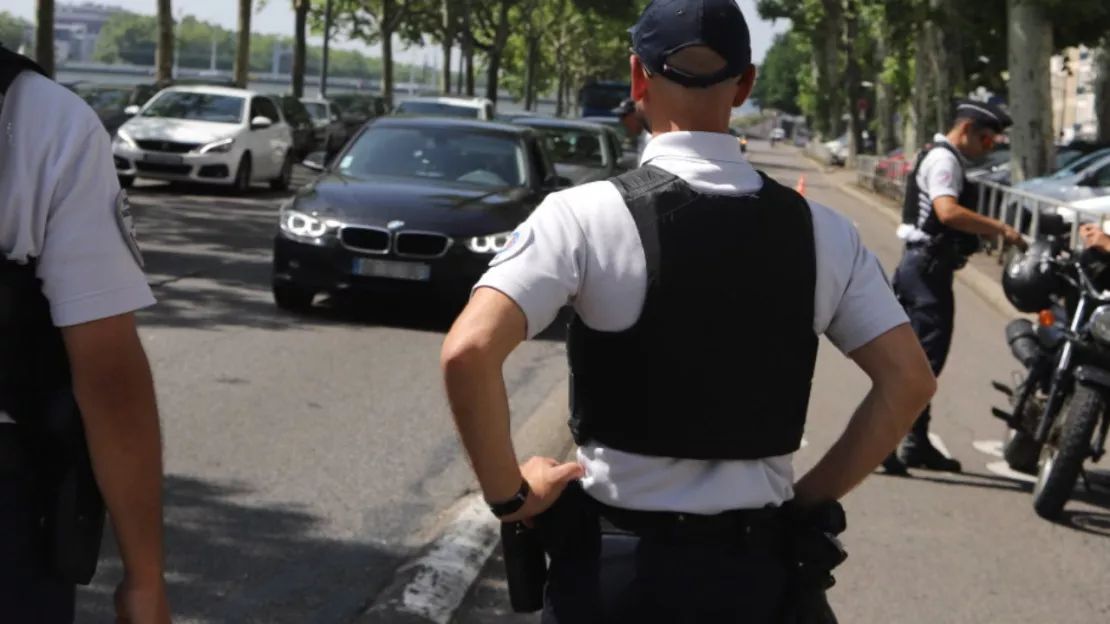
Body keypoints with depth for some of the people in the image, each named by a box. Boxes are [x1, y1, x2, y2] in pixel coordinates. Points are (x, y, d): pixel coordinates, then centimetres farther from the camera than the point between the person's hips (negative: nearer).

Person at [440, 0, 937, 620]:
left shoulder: (587, 215, -12)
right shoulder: (823, 232, 0)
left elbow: (468, 352, -22)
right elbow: (909, 381, 1)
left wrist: (508, 492, -9)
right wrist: (811, 496, 8)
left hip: (615, 556, -3)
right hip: (754, 565, 3)